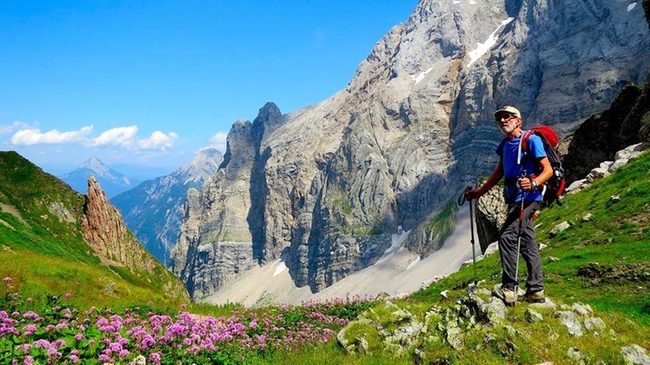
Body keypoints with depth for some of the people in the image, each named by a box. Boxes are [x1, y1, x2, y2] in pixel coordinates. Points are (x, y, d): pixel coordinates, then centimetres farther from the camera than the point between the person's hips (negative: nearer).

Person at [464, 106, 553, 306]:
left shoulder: (531, 140, -9)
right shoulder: (504, 145, 15)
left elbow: (548, 170, -12)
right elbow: (499, 173, 24)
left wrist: (533, 183, -31)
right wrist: (479, 192, 24)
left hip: (527, 198, -8)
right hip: (515, 199, 8)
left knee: (507, 237, -18)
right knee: (528, 244, 10)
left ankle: (509, 289, -14)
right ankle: (536, 291, 16)